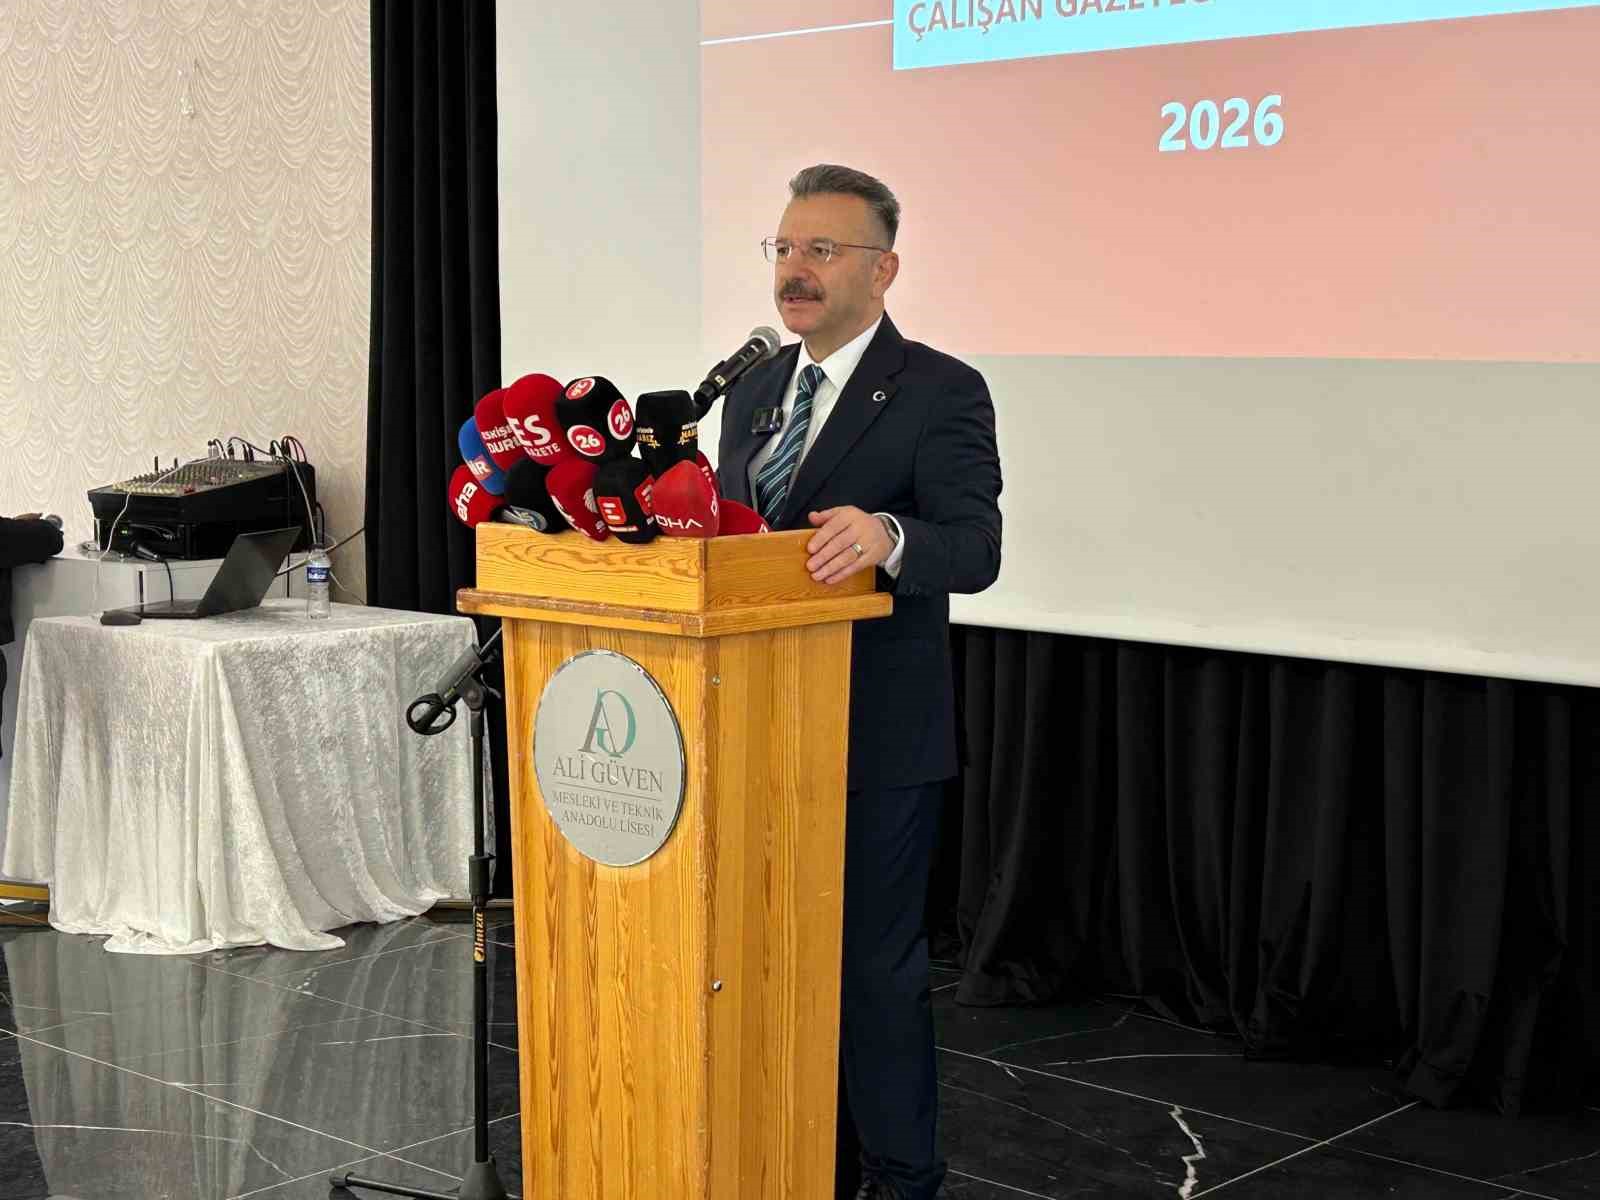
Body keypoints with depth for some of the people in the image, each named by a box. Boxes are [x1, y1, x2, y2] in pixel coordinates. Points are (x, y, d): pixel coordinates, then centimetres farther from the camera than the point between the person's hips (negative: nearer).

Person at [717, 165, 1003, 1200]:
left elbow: (975, 550, -20)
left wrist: (886, 534, -39)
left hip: (876, 738, -7)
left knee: (876, 967, 1)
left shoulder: (940, 393, -9)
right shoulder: (755, 390, 12)